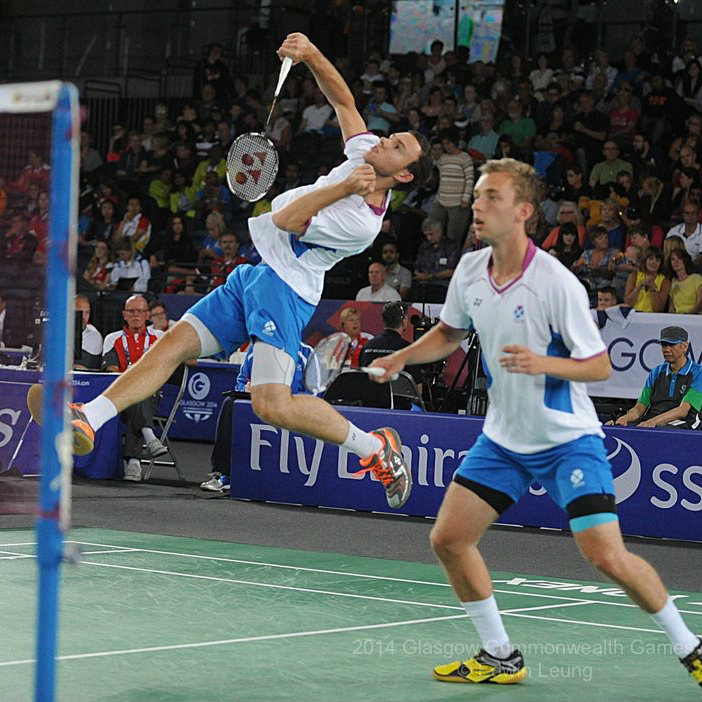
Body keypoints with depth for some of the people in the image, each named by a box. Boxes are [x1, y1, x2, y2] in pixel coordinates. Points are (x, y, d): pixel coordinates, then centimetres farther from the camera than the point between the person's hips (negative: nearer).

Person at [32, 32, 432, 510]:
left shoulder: (362, 223, -20)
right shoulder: (363, 154, 4)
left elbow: (284, 220, -19)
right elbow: (342, 98, 16)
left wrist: (342, 188, -24)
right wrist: (310, 54, 2)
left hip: (284, 290, -9)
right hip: (254, 276, 9)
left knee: (274, 404, -23)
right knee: (175, 344, -2)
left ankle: (377, 448, -6)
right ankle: (88, 421, -8)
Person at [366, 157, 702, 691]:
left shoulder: (556, 283, -21)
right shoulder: (470, 271, -3)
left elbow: (600, 366, -16)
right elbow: (450, 333, 17)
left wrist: (542, 363, -32)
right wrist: (402, 358, 2)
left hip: (567, 437, -6)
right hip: (503, 439, 6)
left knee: (607, 557, -16)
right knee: (448, 539, 0)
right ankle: (501, 657, 16)